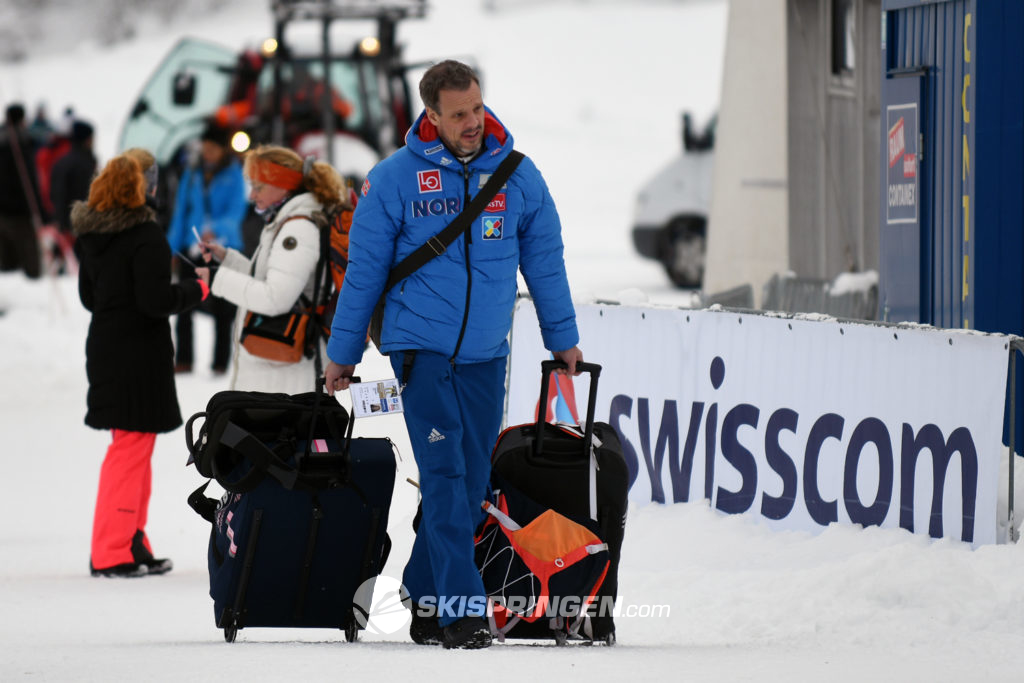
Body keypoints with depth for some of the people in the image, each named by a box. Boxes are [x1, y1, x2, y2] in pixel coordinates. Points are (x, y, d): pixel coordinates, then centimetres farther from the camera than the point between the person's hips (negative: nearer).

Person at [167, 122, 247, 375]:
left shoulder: (233, 175, -2)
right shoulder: (192, 174, 10)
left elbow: (236, 211, -11)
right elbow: (181, 211, 13)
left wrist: (216, 229, -29)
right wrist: (173, 247, 9)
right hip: (192, 248, 4)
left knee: (221, 307, -1)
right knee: (183, 305, 1)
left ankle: (220, 362, 4)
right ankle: (183, 360, 8)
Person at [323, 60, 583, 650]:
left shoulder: (517, 176, 3)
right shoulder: (396, 178, -4)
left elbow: (545, 260, 14)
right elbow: (365, 269, 3)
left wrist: (563, 338, 18)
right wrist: (343, 353, 6)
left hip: (487, 354, 4)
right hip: (421, 347, -3)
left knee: (472, 484, 5)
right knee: (445, 479, -12)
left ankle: (426, 598, 18)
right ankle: (462, 609, -15)